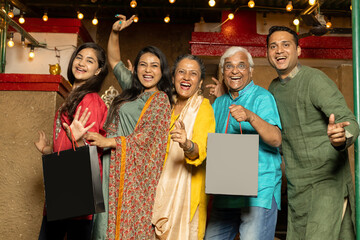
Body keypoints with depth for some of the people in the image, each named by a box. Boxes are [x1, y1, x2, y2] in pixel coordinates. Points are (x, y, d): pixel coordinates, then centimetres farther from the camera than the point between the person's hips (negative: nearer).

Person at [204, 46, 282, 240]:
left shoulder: (262, 97, -4)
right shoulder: (219, 103, 17)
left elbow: (276, 139, -18)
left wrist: (251, 117, -34)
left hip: (259, 193, -6)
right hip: (225, 194, 6)